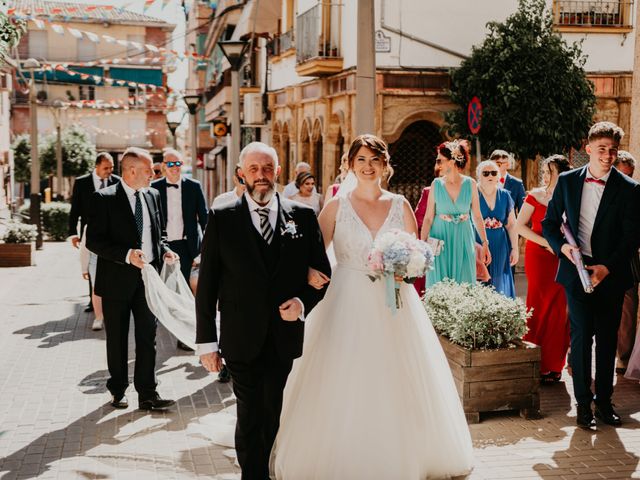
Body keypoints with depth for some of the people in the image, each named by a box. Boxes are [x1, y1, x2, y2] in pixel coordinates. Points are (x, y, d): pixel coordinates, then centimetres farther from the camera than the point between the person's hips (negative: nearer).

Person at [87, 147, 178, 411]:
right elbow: (93, 240, -13)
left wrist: (164, 250, -2)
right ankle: (118, 391, 25)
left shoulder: (153, 195, 8)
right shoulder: (104, 198, -10)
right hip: (117, 280, -4)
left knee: (148, 337, 4)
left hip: (148, 277, 4)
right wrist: (126, 255, -24)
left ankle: (147, 394, 11)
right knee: (117, 340, 10)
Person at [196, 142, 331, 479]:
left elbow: (322, 272, 10)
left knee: (271, 416, 13)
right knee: (251, 417, 3)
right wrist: (206, 341, -2)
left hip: (285, 338, 2)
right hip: (242, 339, -2)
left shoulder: (303, 217, 4)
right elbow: (207, 285, 0)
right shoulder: (222, 219, -1)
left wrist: (304, 302, -10)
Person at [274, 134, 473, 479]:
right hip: (348, 304, -1)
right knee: (344, 383, 1)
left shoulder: (400, 205, 5)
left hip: (393, 307, 2)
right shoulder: (337, 206, 0)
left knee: (396, 383, 6)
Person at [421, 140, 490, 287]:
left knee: (464, 285, 4)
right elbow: (428, 217, -2)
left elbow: (477, 216, 3)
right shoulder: (436, 184, -1)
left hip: (463, 241, 0)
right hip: (441, 240, 0)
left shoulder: (470, 184, -1)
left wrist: (485, 244, 0)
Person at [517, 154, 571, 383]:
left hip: (561, 258, 2)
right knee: (540, 305, -2)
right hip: (538, 255, -2)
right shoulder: (536, 195, 0)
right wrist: (547, 242, -11)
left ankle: (553, 363, 11)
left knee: (558, 308, 2)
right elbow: (519, 226, -3)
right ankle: (535, 362, 7)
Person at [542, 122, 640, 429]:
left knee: (607, 340, 9)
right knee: (581, 337, -2)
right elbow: (549, 222, 10)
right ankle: (584, 403, 7)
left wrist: (607, 268, -16)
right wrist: (562, 246, -10)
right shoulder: (567, 181, 3)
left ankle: (604, 402, 21)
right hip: (576, 272, 0)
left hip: (611, 275, 0)